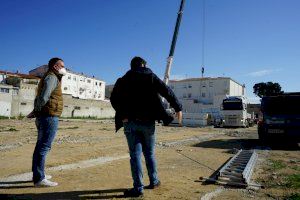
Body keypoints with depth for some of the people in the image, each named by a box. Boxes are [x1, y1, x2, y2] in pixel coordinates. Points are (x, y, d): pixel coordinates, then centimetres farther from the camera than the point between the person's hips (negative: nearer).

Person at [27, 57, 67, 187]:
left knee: (41, 146, 15)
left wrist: (36, 112, 6)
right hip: (50, 117, -10)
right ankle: (39, 179, -4)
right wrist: (36, 112, -8)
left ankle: (38, 175, 27)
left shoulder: (49, 78, 21)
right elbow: (43, 97, -21)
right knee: (44, 147, -8)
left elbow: (39, 97, 18)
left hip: (43, 117, 10)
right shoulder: (52, 77, -10)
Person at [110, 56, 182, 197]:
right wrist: (178, 108, 2)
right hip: (148, 122, 1)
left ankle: (138, 188, 4)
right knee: (149, 153, 16)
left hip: (130, 122, 0)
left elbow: (113, 98, -6)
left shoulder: (123, 80, 7)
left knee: (135, 154, 3)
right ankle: (154, 181, 27)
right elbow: (167, 92, -3)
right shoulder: (151, 77, 5)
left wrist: (122, 115, -8)